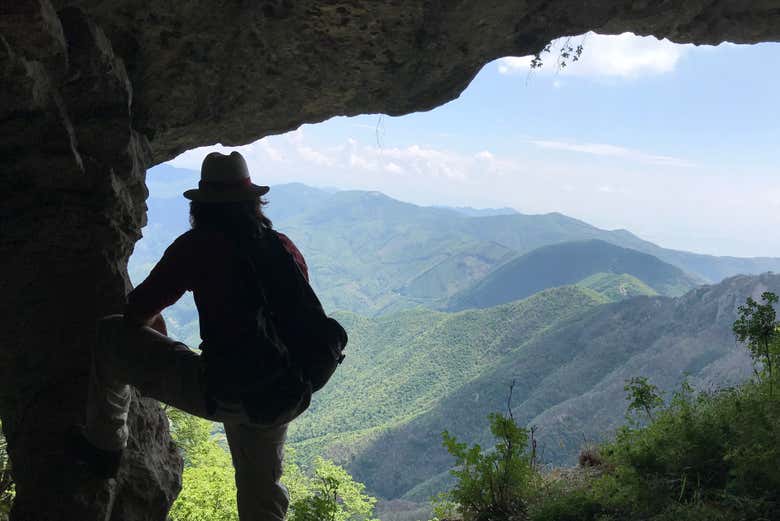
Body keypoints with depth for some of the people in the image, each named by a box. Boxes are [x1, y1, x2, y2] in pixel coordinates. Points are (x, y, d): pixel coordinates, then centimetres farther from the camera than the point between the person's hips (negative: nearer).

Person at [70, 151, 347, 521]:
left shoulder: (200, 244, -4)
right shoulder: (285, 247, 11)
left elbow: (137, 313, 0)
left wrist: (160, 344, 23)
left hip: (227, 393, -5)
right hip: (288, 397, 6)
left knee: (109, 337, 10)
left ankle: (103, 447, 24)